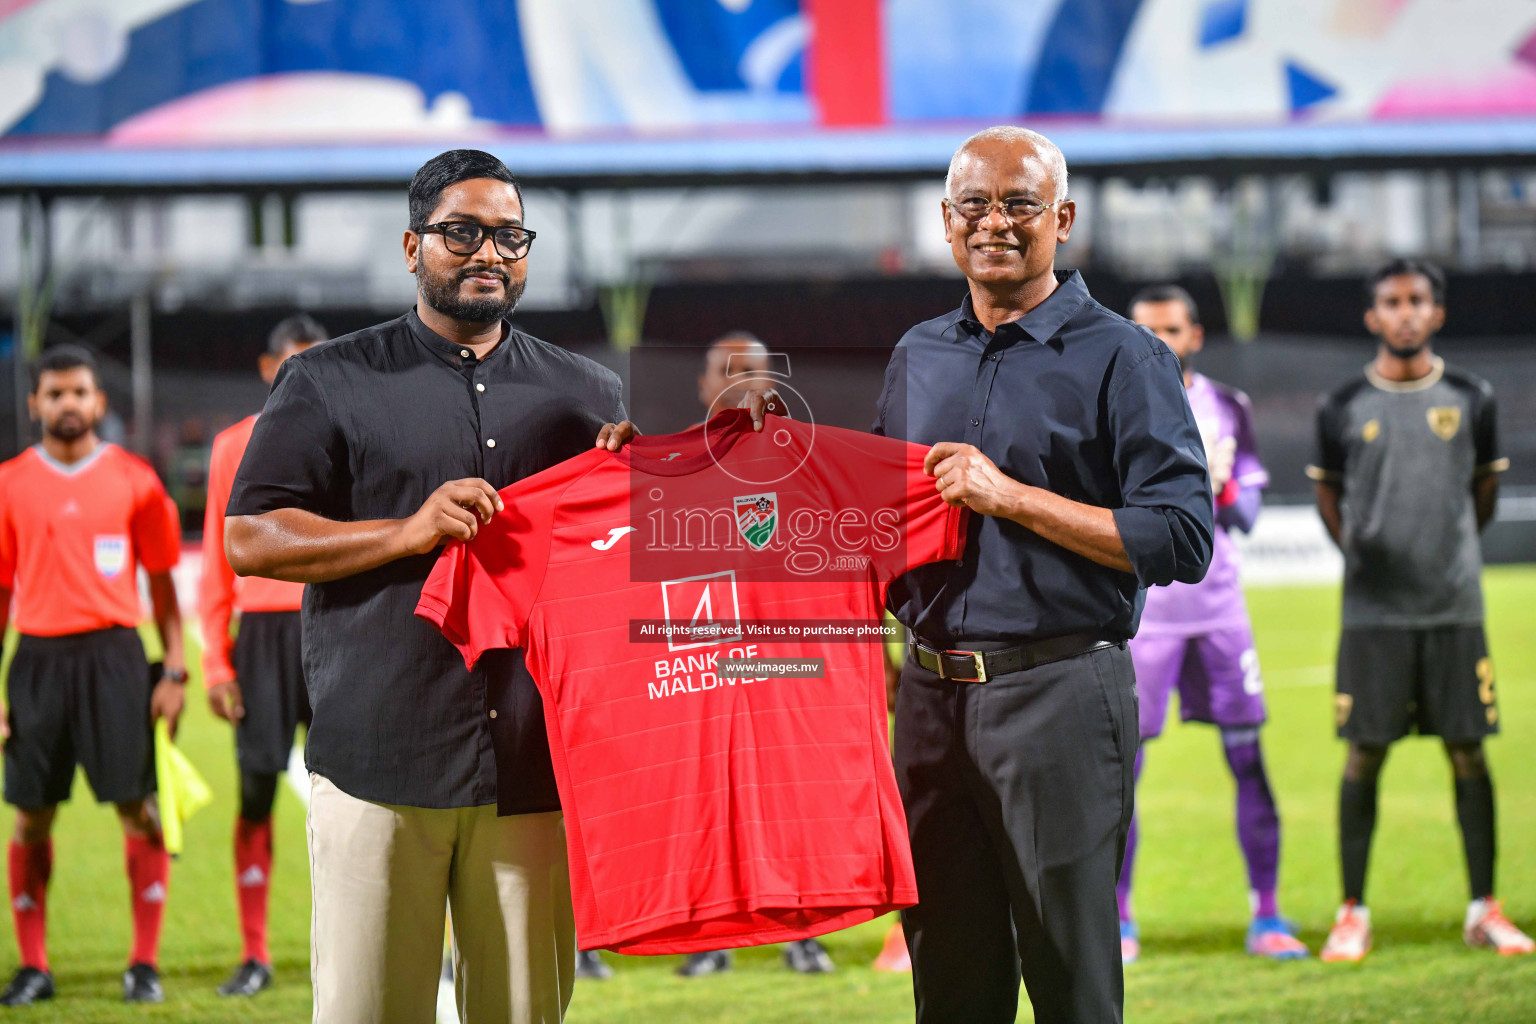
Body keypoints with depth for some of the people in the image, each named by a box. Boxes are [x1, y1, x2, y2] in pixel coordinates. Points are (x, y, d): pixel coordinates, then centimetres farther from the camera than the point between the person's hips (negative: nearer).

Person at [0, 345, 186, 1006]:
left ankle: (145, 964, 3)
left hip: (115, 655, -1)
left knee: (138, 807, -5)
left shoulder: (134, 480, 5)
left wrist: (175, 672, 1)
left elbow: (162, 586, 9)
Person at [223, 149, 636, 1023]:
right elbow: (251, 539, 1)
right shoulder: (330, 383, 8)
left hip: (535, 758, 3)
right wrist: (409, 532, -11)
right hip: (380, 754, -2)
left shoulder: (588, 393, 17)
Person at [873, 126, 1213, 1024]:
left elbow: (1183, 540, -12)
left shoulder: (1121, 358, -3)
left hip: (1060, 694, -5)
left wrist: (1009, 496, -14)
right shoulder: (918, 357, 16)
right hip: (932, 694, 5)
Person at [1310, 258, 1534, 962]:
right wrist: (1358, 553, 6)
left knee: (1468, 752, 2)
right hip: (1372, 610, -1)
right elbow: (1327, 490, 14)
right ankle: (1352, 912, 7)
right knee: (1365, 754, 0)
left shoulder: (1471, 400, 5)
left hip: (1455, 606, 1)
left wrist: (1454, 549, 11)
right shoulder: (1344, 408, 2)